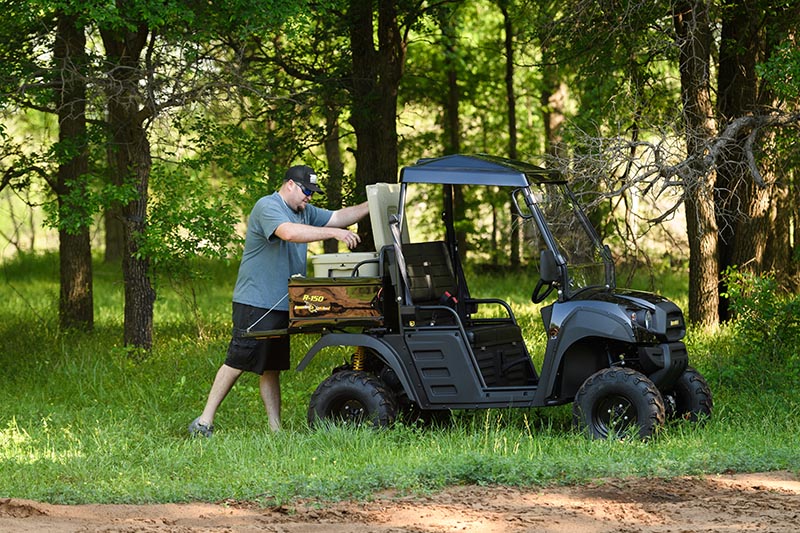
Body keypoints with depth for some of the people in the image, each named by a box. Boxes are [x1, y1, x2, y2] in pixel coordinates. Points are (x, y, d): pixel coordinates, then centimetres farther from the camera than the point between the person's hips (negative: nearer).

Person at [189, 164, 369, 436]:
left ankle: (275, 428, 11)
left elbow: (337, 217, 18)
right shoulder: (267, 207, -13)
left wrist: (370, 207, 4)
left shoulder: (304, 211, 18)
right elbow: (289, 232, -30)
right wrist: (334, 233, -33)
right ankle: (204, 421, -5)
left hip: (281, 306, 9)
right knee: (237, 362, -9)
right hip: (255, 301, -9)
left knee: (271, 368, 10)